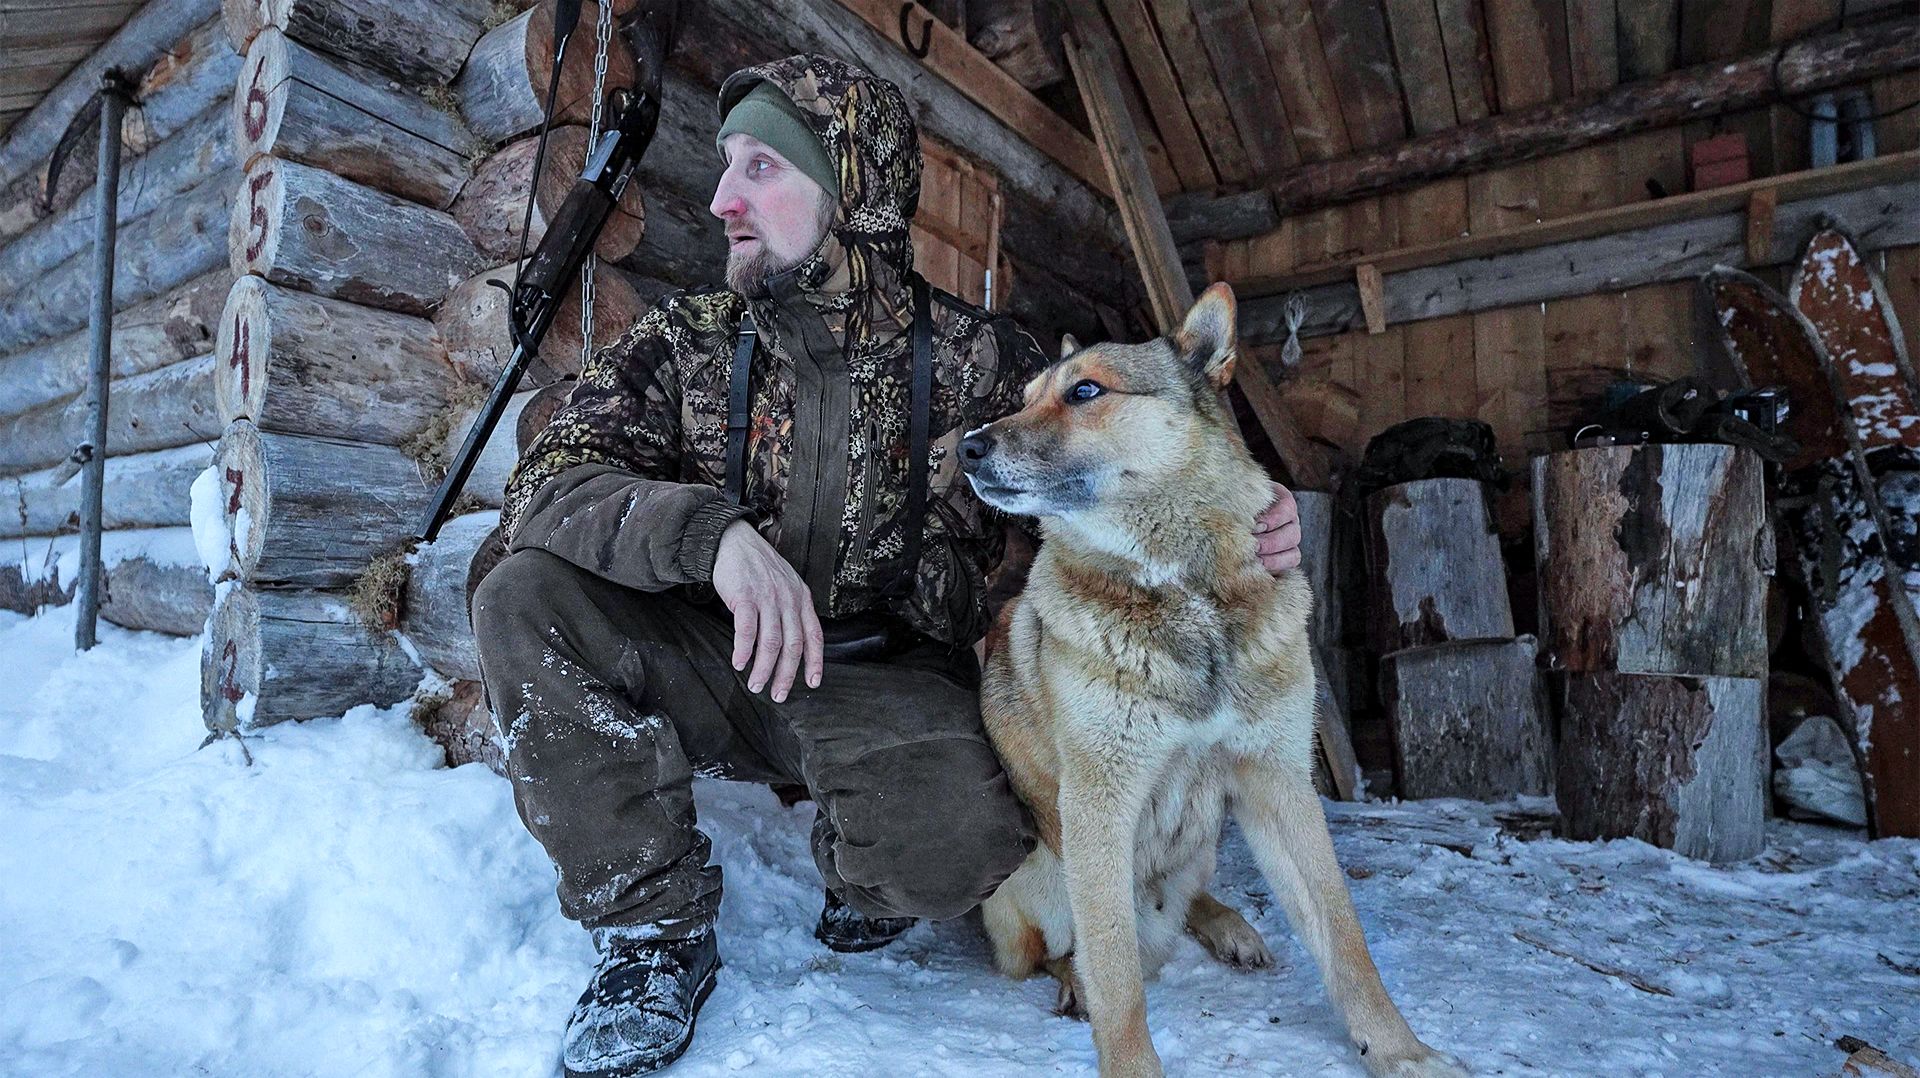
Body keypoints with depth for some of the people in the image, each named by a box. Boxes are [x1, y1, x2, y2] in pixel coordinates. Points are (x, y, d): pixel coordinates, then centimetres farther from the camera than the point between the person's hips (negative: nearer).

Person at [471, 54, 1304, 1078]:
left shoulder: (977, 357, -5)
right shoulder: (688, 339, -2)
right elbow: (544, 484, -12)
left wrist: (1236, 530, -20)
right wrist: (713, 530, -32)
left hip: (886, 678, -2)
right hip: (716, 661, 3)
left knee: (952, 849, -33)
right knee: (526, 597, -22)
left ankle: (858, 863, 9)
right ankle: (653, 922, -4)